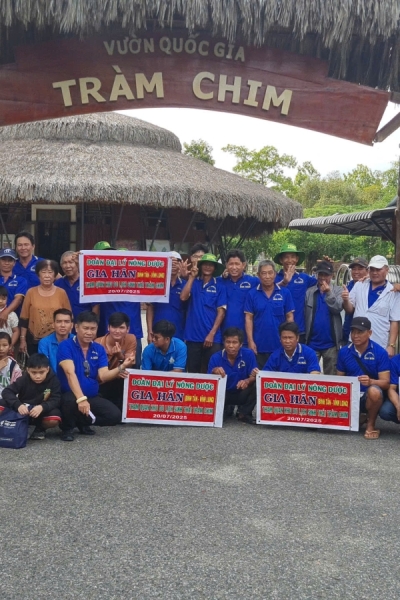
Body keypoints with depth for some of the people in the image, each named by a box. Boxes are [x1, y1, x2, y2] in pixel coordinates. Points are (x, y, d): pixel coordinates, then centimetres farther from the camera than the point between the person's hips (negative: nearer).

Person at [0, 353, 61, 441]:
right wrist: (18, 405, -38)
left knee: (54, 420, -35)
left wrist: (42, 407, -42)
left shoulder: (53, 380, -14)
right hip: (23, 411, 1)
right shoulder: (24, 379, -12)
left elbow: (56, 400, -21)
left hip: (42, 412, -1)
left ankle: (40, 428, 1)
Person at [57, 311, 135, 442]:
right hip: (69, 395, -5)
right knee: (71, 401, -40)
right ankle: (67, 428, -5)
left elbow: (103, 376, -6)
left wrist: (122, 367, -24)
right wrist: (81, 398, -38)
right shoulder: (66, 346, -12)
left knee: (115, 415, -16)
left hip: (92, 397, 5)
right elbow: (70, 373, -25)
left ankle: (83, 422, 12)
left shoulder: (99, 349, 5)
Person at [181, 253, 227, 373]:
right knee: (193, 371, 8)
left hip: (212, 337, -1)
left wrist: (212, 333, -9)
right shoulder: (193, 283, 7)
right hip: (192, 336, 1)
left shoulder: (219, 286, 2)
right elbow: (183, 297, -11)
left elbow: (221, 311, -1)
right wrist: (191, 277, -11)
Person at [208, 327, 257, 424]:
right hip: (223, 394, 1)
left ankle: (244, 413, -1)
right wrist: (214, 372, -38)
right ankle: (226, 410, 11)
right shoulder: (216, 358, -12)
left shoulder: (249, 354, -12)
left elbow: (254, 376, -16)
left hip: (242, 394, -1)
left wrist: (247, 381, -40)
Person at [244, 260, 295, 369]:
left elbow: (289, 317, 3)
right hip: (259, 346, 0)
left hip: (280, 346, 0)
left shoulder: (285, 293, 0)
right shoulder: (252, 294, 0)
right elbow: (249, 318, 0)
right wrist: (250, 341, -6)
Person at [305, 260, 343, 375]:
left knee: (331, 375, 9)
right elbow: (303, 315, 4)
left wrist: (329, 293, -23)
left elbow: (338, 308, -12)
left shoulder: (338, 290, 2)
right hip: (311, 342, 1)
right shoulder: (309, 292, 4)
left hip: (331, 343, -1)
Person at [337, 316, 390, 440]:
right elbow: (339, 378, 9)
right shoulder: (344, 352, 2)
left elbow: (386, 383, -14)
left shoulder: (380, 352, -9)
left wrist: (370, 381, -36)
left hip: (370, 398, -4)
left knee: (374, 391, -38)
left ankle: (371, 425, -9)